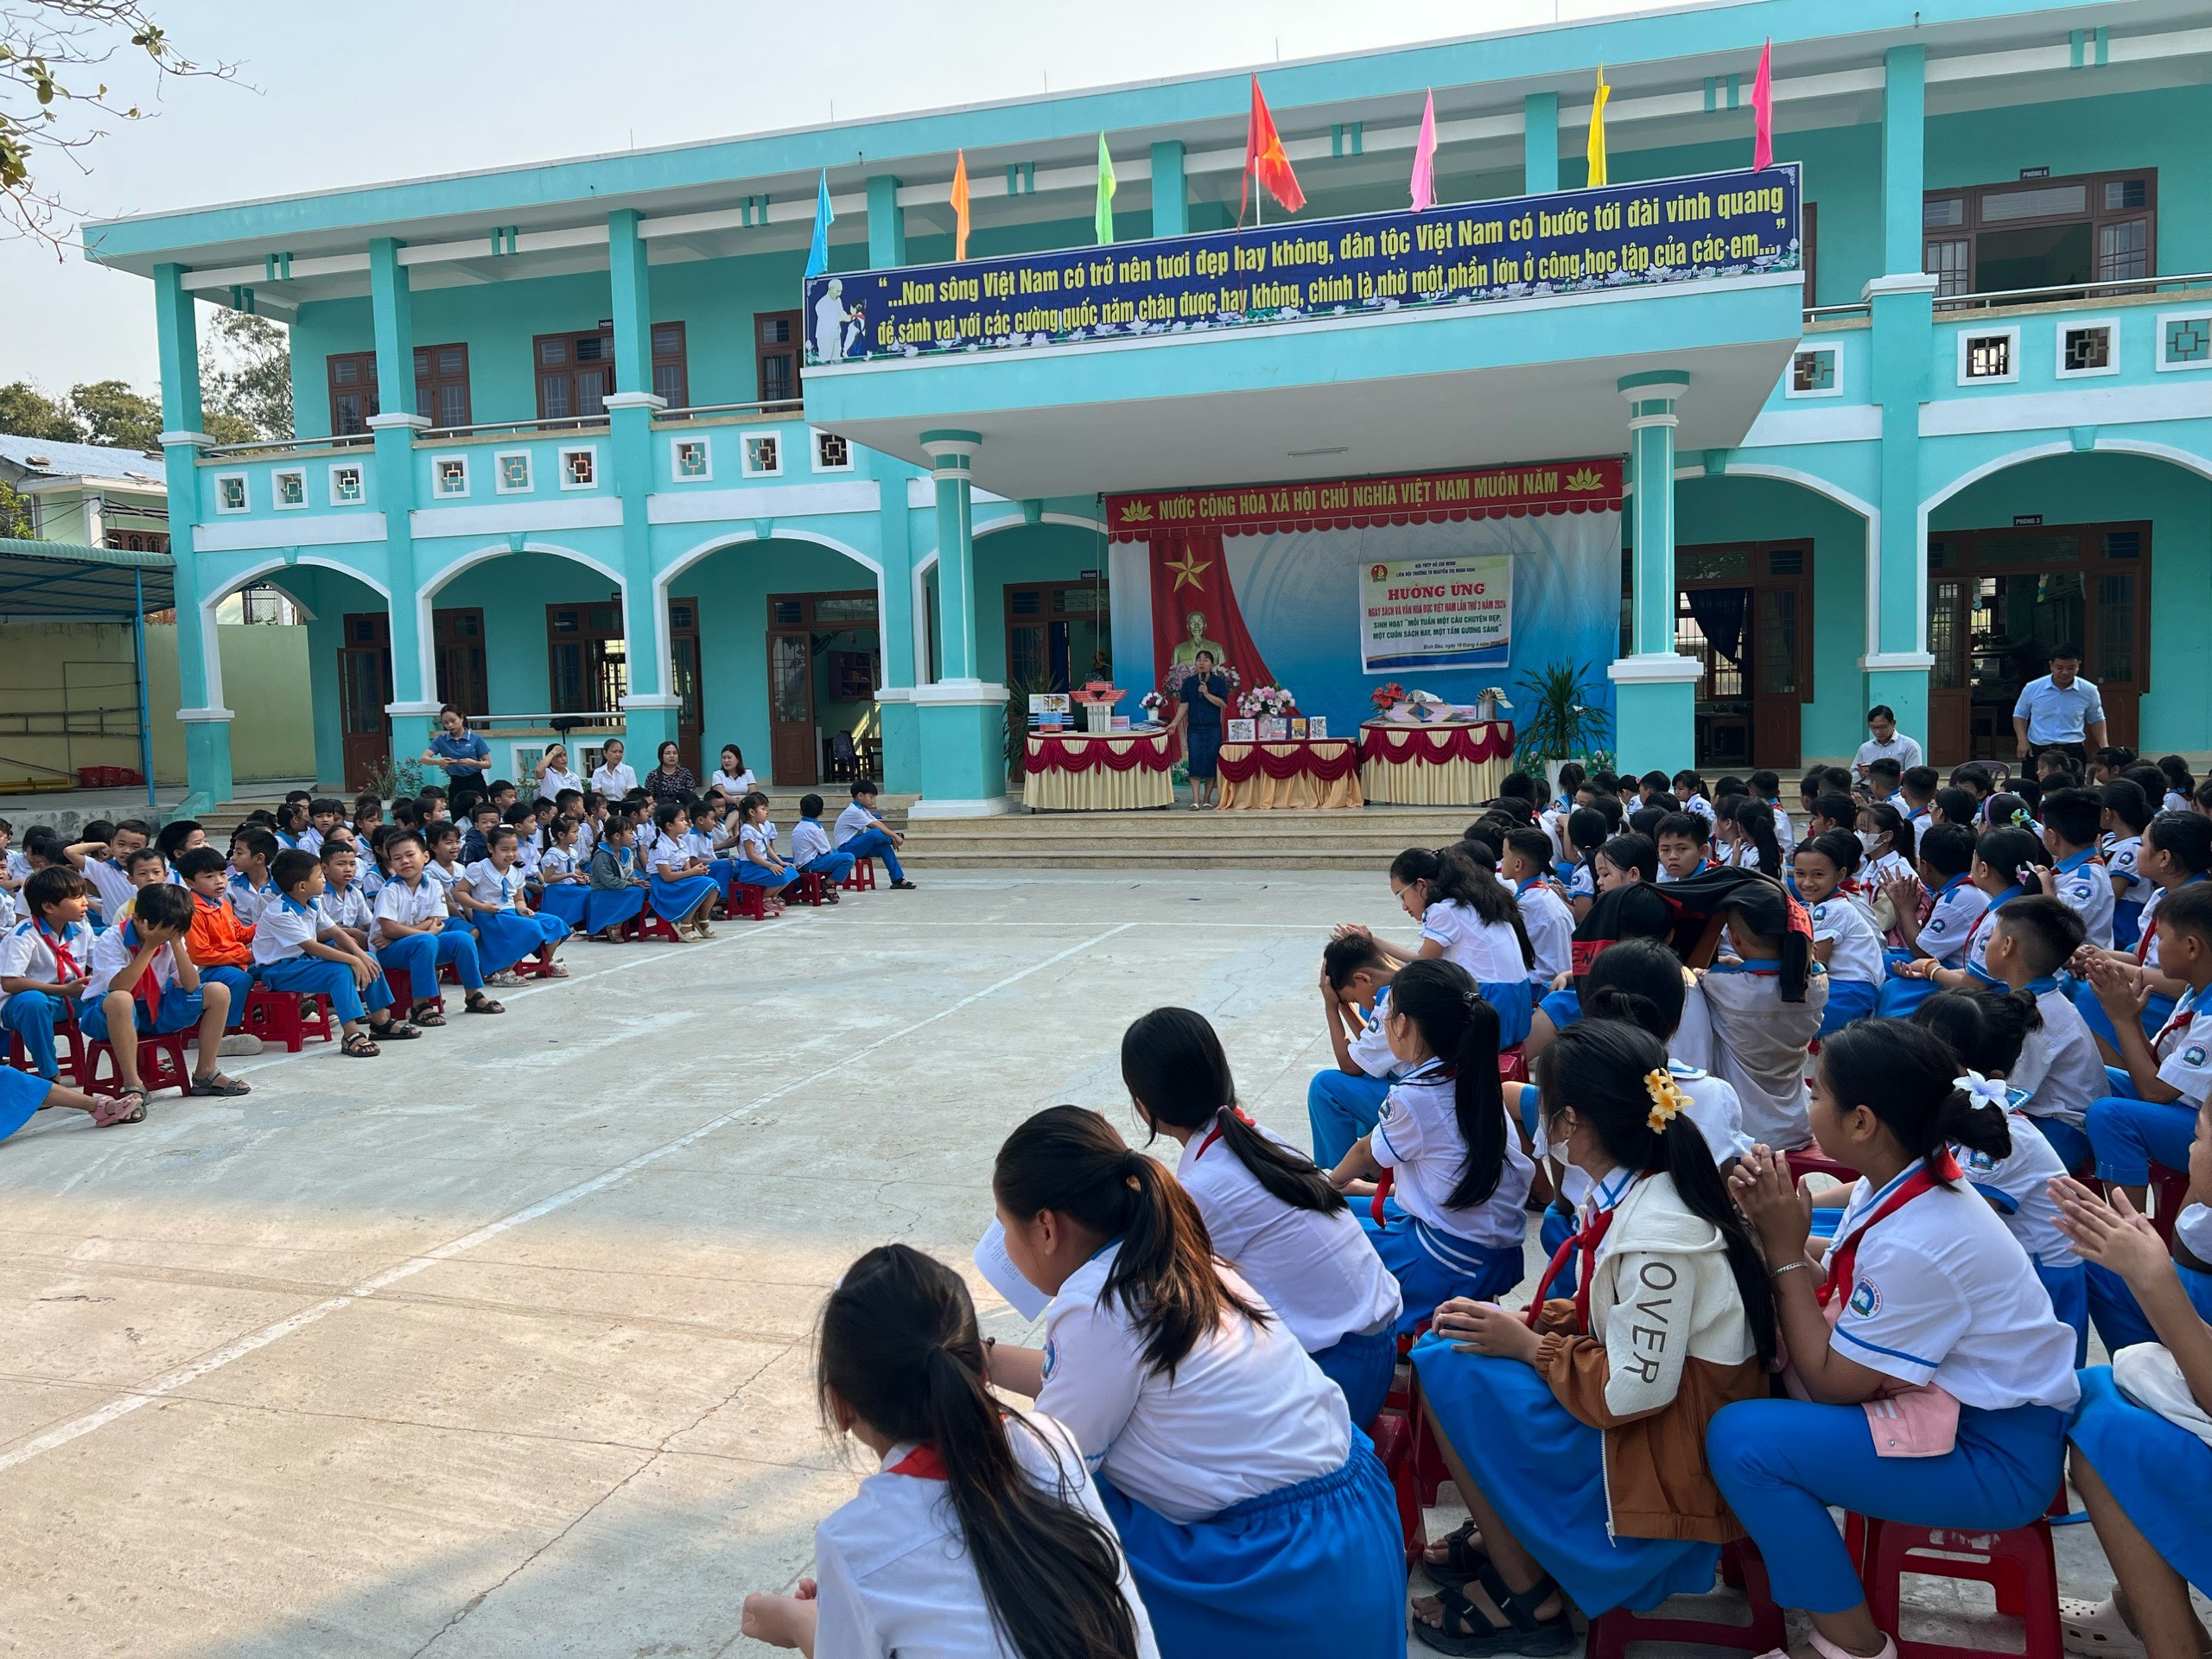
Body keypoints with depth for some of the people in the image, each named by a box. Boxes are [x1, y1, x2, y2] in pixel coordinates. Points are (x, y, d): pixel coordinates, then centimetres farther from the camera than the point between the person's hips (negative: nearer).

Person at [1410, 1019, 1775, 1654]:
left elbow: (1635, 1390, -25)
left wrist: (1528, 1346, -14)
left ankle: (1526, 1596, 1)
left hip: (1669, 1457, -9)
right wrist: (1531, 1322, -1)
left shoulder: (1656, 1234, -28)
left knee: (1452, 1370, -13)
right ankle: (1510, 1537, 17)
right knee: (1447, 1342, 5)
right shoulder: (1638, 1190, -1)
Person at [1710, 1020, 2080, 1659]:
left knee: (1741, 1439, -20)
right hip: (1956, 1396, 9)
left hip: (1995, 1452, -9)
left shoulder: (1915, 1244, -30)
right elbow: (1831, 1298, 4)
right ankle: (1762, 1547, 20)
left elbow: (1832, 1383, -20)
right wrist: (1774, 1225, -11)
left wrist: (1783, 1250, -19)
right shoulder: (1902, 1183, -4)